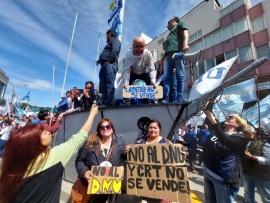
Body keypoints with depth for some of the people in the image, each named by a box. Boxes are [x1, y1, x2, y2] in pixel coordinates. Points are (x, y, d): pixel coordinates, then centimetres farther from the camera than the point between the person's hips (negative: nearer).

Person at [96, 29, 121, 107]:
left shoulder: (115, 40, 7)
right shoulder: (110, 43, 36)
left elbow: (115, 50, -14)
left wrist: (108, 60, -17)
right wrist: (99, 61, 18)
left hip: (110, 65, -10)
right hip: (104, 66, 10)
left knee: (110, 85, -15)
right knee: (102, 86, 1)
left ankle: (108, 103, -18)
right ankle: (102, 103, 1)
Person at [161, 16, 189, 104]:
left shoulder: (180, 24, 25)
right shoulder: (170, 33, 43)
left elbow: (185, 33, 4)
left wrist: (185, 43, -17)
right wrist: (162, 58, 22)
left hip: (178, 52, -6)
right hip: (168, 54, 7)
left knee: (180, 76, -14)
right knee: (166, 77, -9)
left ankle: (180, 98, -19)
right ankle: (165, 98, -15)